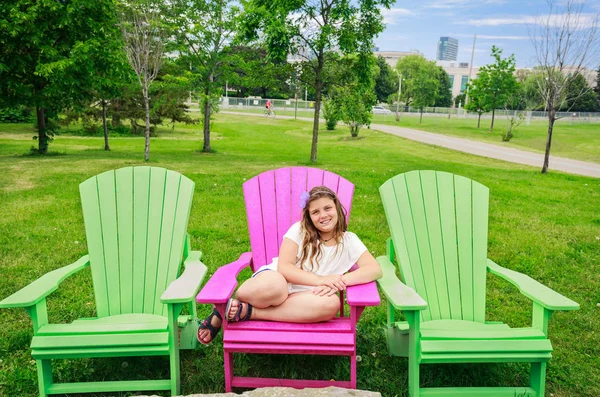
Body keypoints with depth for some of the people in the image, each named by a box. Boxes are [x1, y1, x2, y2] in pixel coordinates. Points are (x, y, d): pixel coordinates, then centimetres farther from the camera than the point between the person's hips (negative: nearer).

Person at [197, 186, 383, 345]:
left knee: (331, 304, -35)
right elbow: (284, 267, -11)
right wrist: (320, 280, -24)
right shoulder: (300, 230, -1)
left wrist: (339, 282, -23)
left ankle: (247, 312, -26)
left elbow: (375, 270, -9)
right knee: (274, 286, -42)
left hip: (300, 298, 2)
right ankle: (221, 312, -10)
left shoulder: (349, 241, 4)